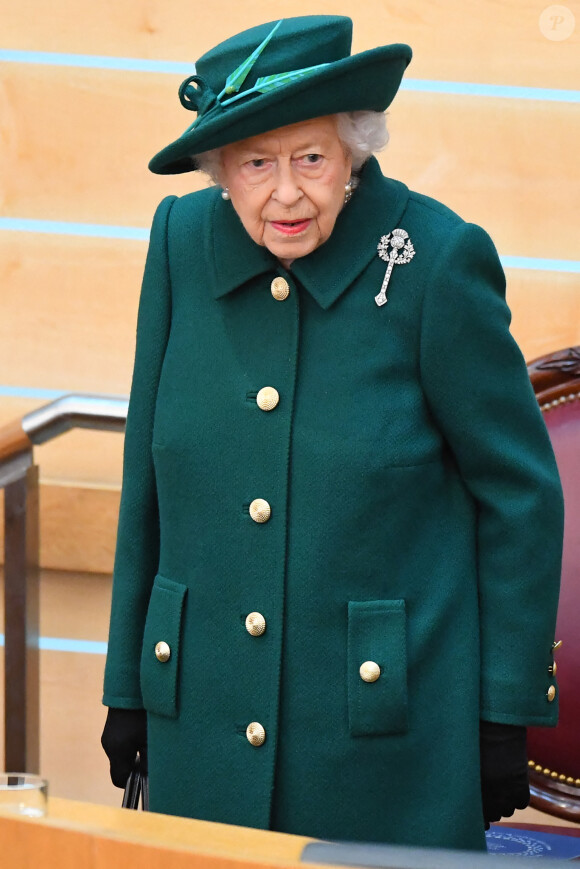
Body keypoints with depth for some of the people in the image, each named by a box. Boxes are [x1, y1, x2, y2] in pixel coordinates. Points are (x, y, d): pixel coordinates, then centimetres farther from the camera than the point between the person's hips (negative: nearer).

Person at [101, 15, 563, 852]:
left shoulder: (438, 261, -11)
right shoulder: (182, 243, 0)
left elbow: (520, 492, -3)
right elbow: (148, 478, 9)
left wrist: (507, 712, -4)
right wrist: (127, 687, 11)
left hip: (390, 724, -3)